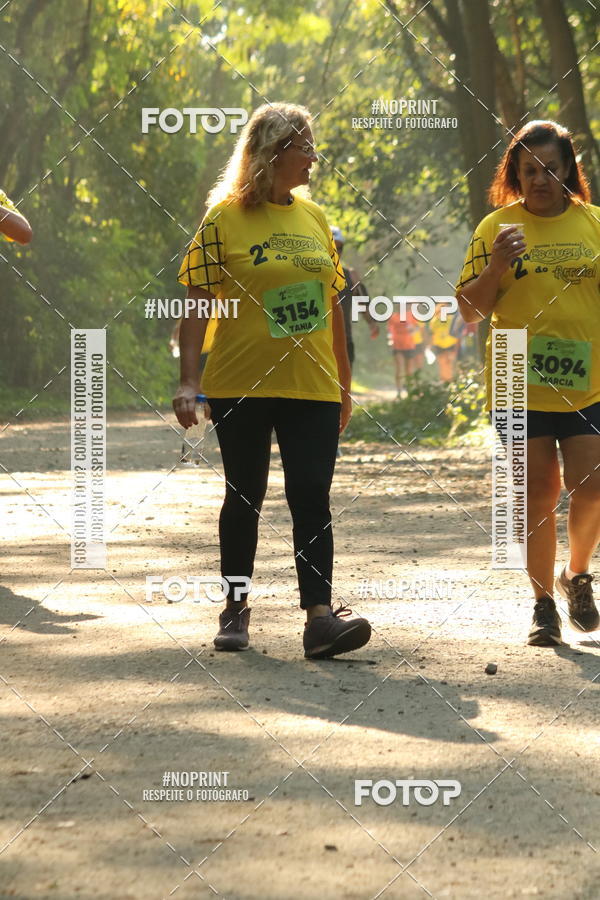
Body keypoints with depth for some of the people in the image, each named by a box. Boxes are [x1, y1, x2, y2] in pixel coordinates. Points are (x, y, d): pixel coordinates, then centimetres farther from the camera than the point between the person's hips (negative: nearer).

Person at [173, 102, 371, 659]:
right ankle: (235, 610, 20)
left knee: (311, 499, -5)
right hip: (241, 386, -3)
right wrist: (188, 381, -16)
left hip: (311, 387, 3)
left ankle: (319, 616, -11)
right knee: (244, 497, 7)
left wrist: (344, 383, 16)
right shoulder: (224, 219, -5)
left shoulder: (314, 217, 10)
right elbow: (197, 303, -8)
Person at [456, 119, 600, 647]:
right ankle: (544, 602, 14)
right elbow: (471, 311, 1)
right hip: (521, 386, 0)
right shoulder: (497, 228, 2)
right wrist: (496, 266, -15)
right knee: (539, 494, 2)